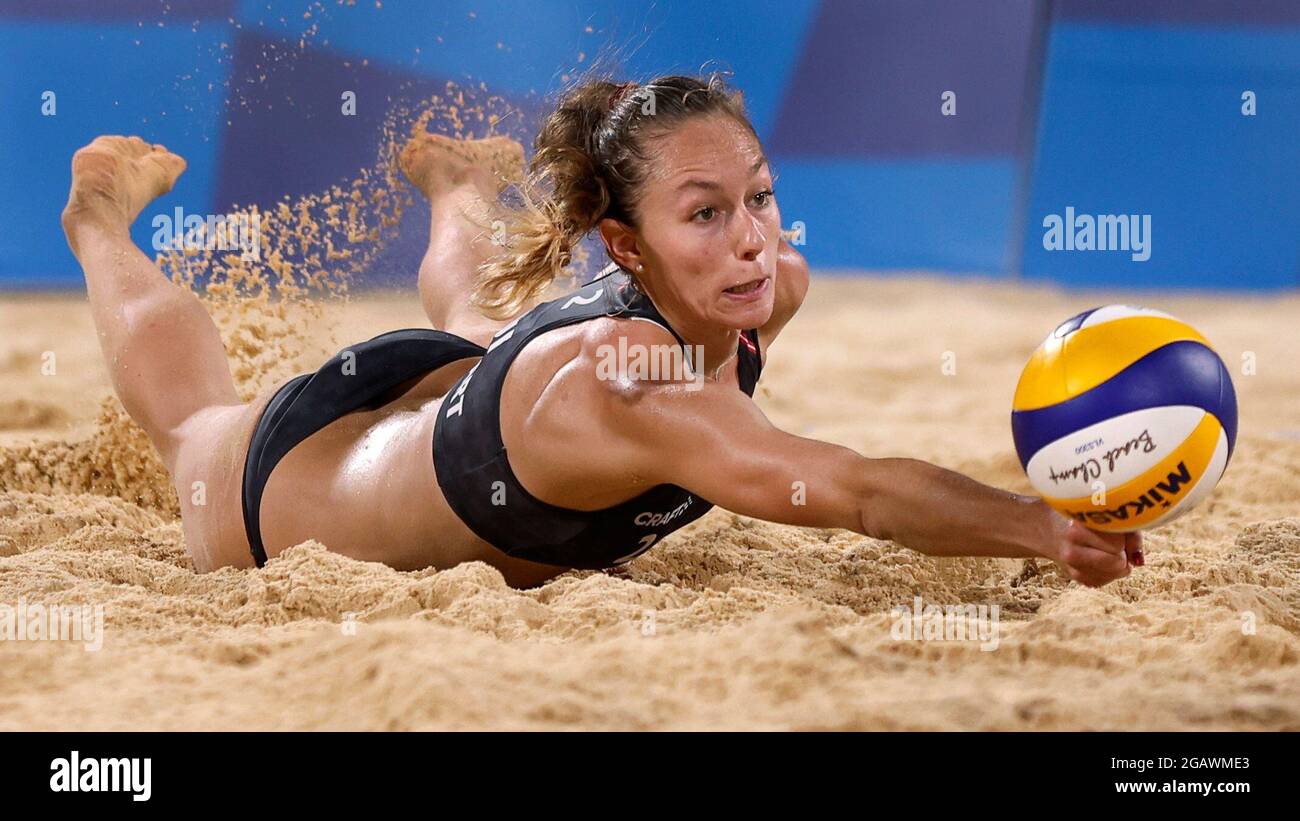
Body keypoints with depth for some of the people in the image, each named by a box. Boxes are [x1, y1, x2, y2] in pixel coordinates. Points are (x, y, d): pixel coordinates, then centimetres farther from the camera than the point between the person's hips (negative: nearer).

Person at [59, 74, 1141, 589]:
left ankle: (456, 180, 73)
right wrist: (1048, 530, -74)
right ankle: (104, 216, 59)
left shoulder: (771, 287, -30)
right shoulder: (620, 386, -53)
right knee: (188, 411, 34)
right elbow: (860, 494, -65)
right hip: (292, 479, -5)